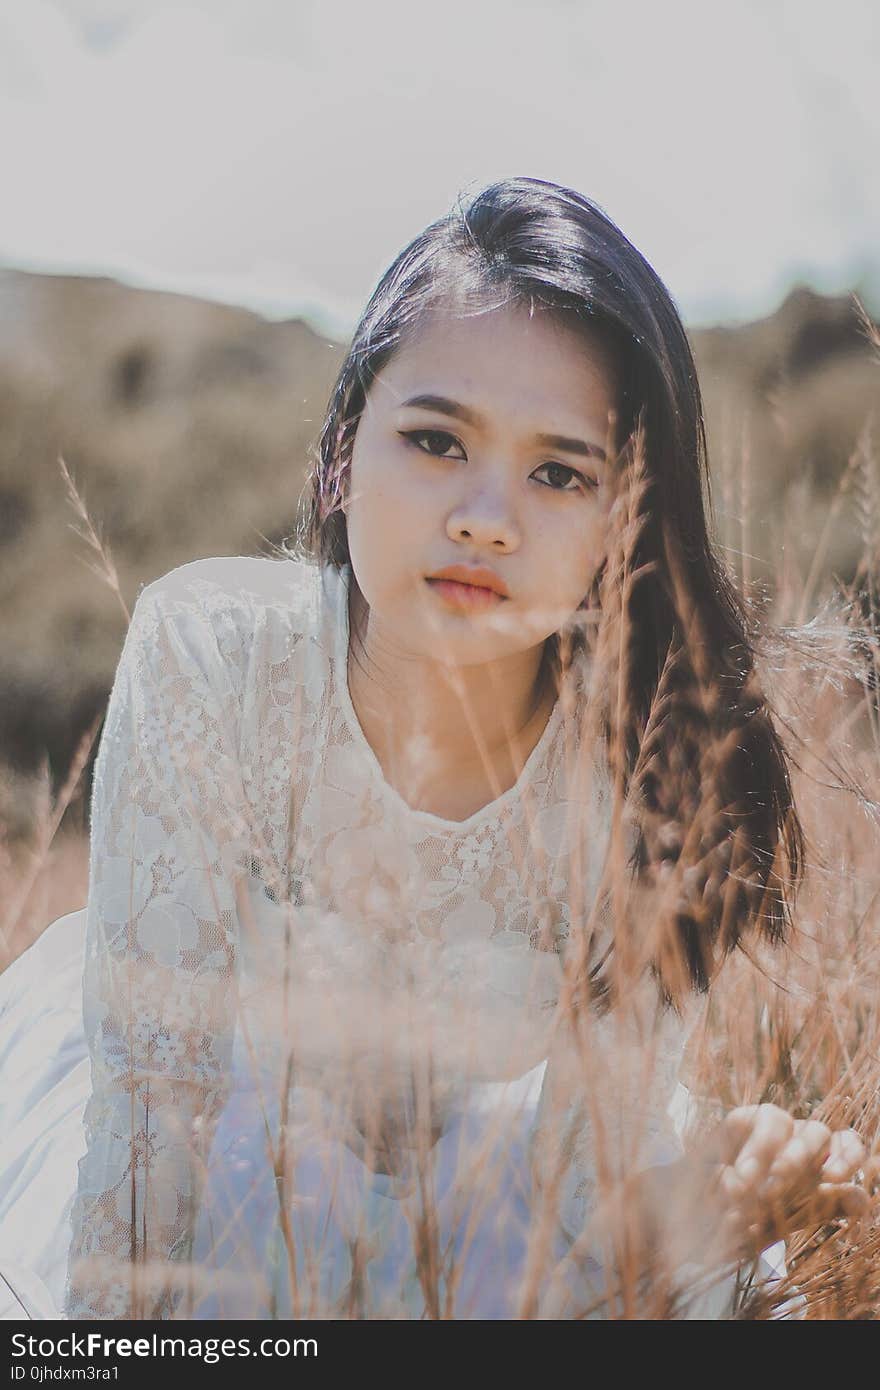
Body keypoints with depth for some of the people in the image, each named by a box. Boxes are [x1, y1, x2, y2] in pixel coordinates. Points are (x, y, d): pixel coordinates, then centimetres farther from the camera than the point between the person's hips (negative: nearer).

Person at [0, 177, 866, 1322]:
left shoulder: (661, 772, -25)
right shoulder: (205, 658, -27)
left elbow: (589, 1172, -19)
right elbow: (150, 1085, -21)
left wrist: (668, 1221, -41)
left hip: (486, 1186, 1)